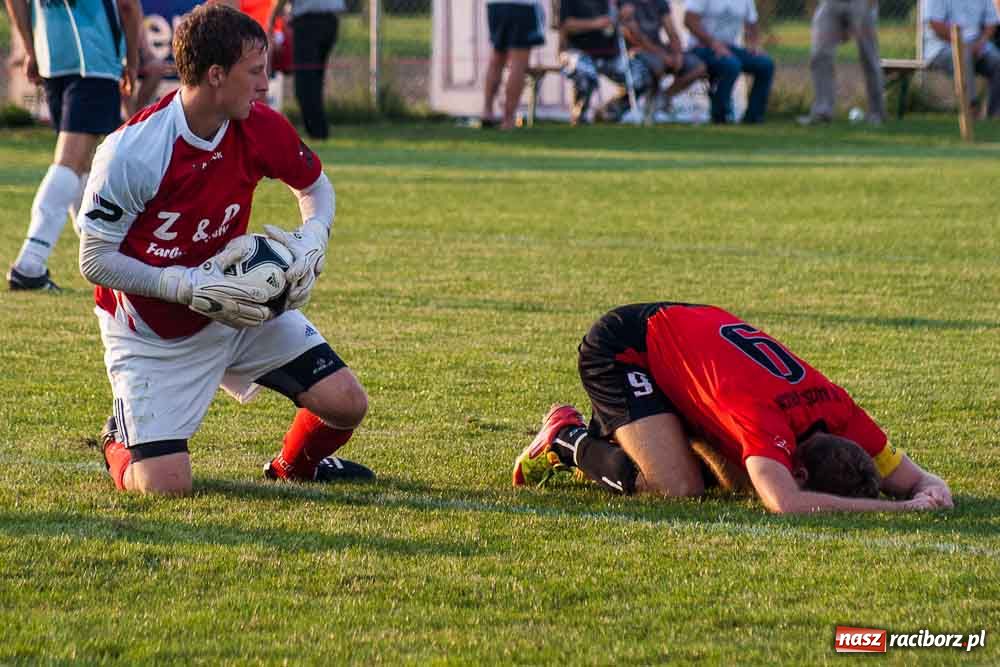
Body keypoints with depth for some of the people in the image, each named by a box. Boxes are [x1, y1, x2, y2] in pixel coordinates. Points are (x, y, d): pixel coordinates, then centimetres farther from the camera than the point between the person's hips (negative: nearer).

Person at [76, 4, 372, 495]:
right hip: (153, 334, -5)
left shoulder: (262, 130, -12)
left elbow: (316, 186, 10)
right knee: (166, 486, -15)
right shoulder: (130, 153, -28)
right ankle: (119, 444, 22)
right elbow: (94, 260, -20)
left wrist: (310, 244, -11)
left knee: (345, 403, -7)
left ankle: (295, 466, 28)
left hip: (238, 304, 5)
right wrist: (190, 288, -28)